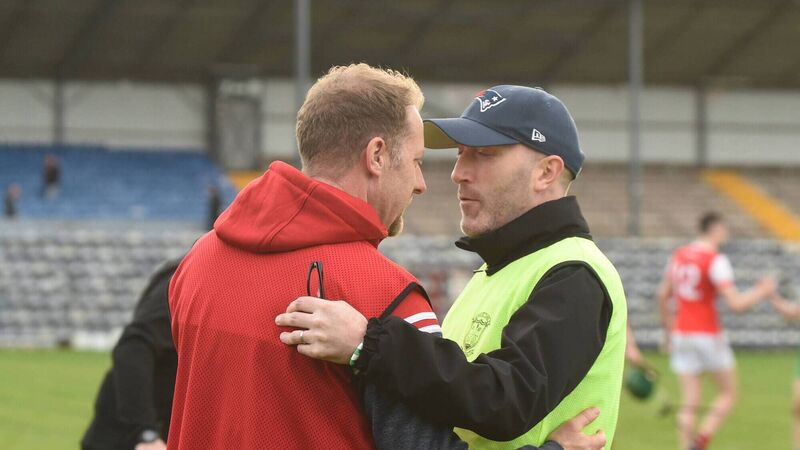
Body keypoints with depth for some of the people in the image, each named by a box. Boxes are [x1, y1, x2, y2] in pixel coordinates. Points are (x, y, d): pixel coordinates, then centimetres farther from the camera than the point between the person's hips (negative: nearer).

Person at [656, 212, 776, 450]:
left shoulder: (679, 255, 8)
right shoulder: (715, 260, -14)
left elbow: (662, 296, 16)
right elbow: (736, 303, -19)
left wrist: (668, 331, 27)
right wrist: (762, 291, -2)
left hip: (681, 334, 6)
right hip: (707, 335, -6)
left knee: (690, 402, 6)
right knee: (727, 394, 9)